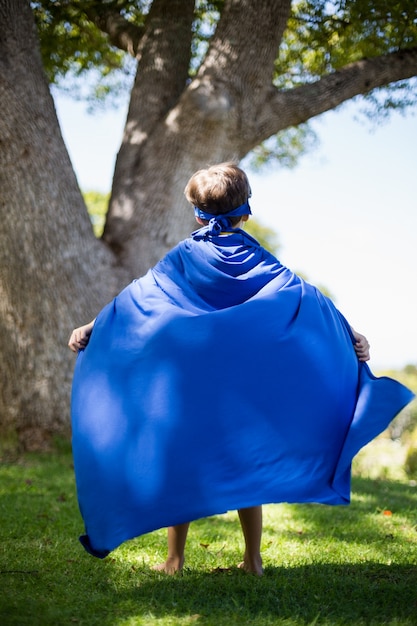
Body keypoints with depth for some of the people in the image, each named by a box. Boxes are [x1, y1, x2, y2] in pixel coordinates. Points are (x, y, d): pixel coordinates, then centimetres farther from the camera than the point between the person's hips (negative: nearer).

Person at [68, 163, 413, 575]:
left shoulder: (183, 259, -3)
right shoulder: (260, 263, -1)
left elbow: (136, 297, -7)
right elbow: (307, 299, -9)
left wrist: (90, 328, -5)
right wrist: (349, 337, -11)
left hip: (186, 382, -1)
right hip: (245, 383, 1)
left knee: (180, 462, 8)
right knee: (247, 466, 11)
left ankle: (174, 560, 11)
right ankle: (252, 560, 15)